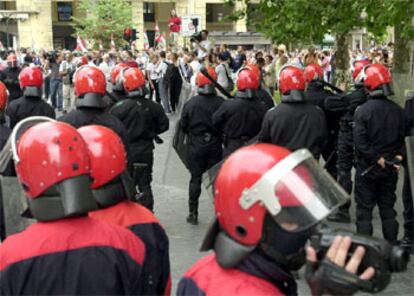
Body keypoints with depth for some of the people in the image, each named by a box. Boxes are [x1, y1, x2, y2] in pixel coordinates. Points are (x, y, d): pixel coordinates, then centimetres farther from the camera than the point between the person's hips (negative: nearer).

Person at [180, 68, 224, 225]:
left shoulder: (190, 103, -11)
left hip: (196, 145, 0)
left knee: (195, 178, 9)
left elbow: (183, 125, -3)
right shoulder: (221, 103, -13)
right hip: (215, 145, 0)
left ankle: (193, 213, 12)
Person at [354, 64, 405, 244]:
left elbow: (360, 142, -21)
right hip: (390, 168, 4)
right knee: (388, 209, 15)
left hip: (367, 168, -4)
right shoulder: (397, 110, -1)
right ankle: (392, 247, 21)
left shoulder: (363, 110, -16)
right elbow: (402, 137, 4)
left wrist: (377, 159, -13)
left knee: (364, 210, 5)